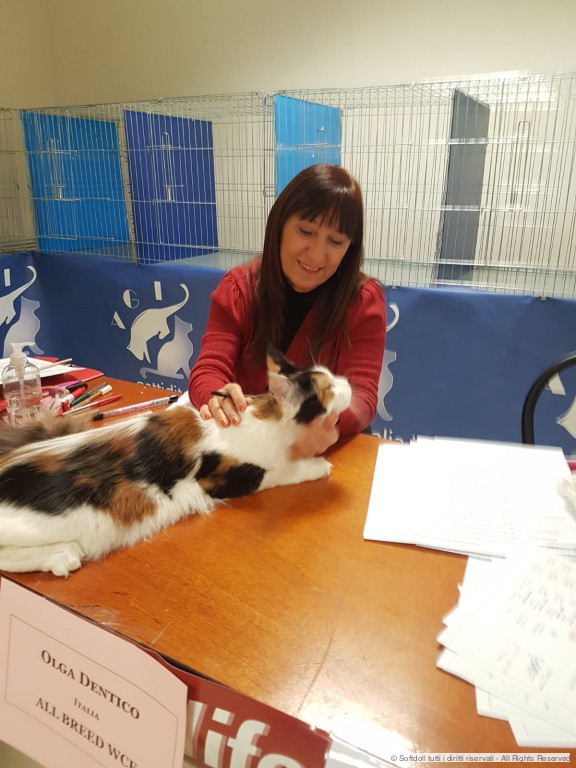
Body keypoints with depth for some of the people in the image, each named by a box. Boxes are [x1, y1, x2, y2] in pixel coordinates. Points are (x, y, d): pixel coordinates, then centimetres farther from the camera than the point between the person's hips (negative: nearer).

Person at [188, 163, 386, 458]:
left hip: (326, 453, -1)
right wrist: (218, 398, -32)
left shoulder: (364, 300, -7)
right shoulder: (237, 288, -2)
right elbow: (208, 370, -9)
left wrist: (330, 420, -36)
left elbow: (361, 393, -14)